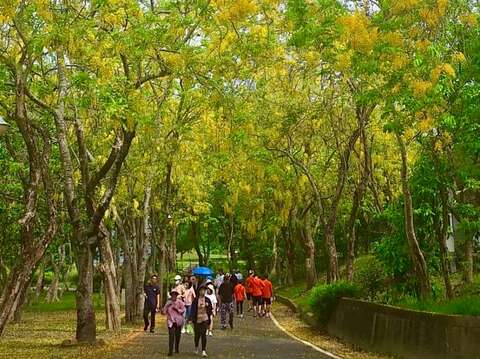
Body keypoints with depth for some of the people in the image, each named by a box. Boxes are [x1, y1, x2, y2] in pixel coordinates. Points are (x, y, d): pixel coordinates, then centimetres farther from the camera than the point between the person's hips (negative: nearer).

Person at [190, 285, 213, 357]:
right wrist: (192, 318, -7)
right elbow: (193, 309, -3)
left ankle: (204, 351, -4)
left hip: (205, 319, 0)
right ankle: (196, 347, 37)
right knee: (197, 334, 9)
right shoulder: (195, 300, -4)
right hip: (197, 319, 0)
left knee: (203, 334, -6)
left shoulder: (207, 300, 1)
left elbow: (210, 309, 9)